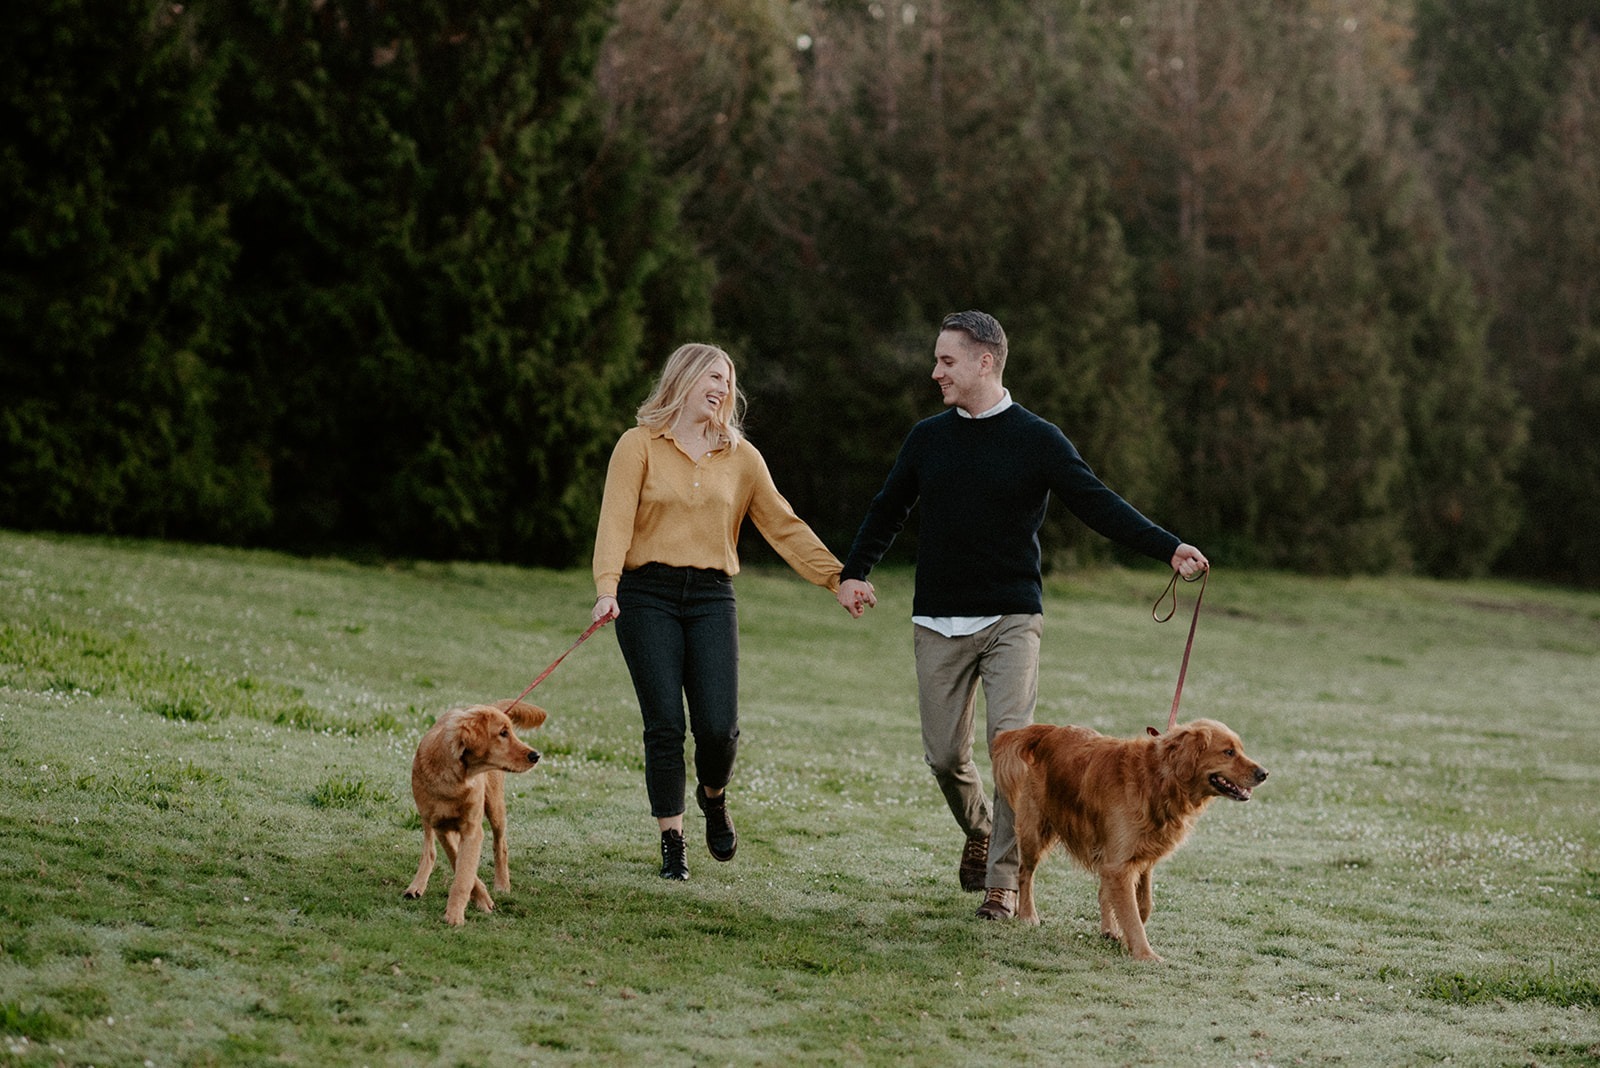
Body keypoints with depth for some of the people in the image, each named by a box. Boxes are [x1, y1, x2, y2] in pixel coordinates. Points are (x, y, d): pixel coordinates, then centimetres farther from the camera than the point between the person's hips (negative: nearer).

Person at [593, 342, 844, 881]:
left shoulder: (740, 456, 12)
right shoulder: (639, 445, 1)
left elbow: (784, 525, 12)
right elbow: (616, 520, -8)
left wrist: (837, 576, 4)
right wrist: (606, 588, -23)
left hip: (711, 597, 2)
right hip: (648, 595, -2)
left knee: (718, 726, -9)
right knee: (665, 725, -5)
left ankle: (714, 796, 24)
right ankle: (672, 844, 6)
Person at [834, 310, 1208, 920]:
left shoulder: (1037, 440, -1)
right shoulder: (927, 438, 9)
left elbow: (1097, 504, -7)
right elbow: (887, 510, 17)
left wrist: (1167, 548, -19)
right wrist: (855, 571, 2)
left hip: (1012, 619, -3)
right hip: (938, 622, 3)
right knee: (944, 754, 2)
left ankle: (1003, 880, -8)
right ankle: (979, 831, 33)